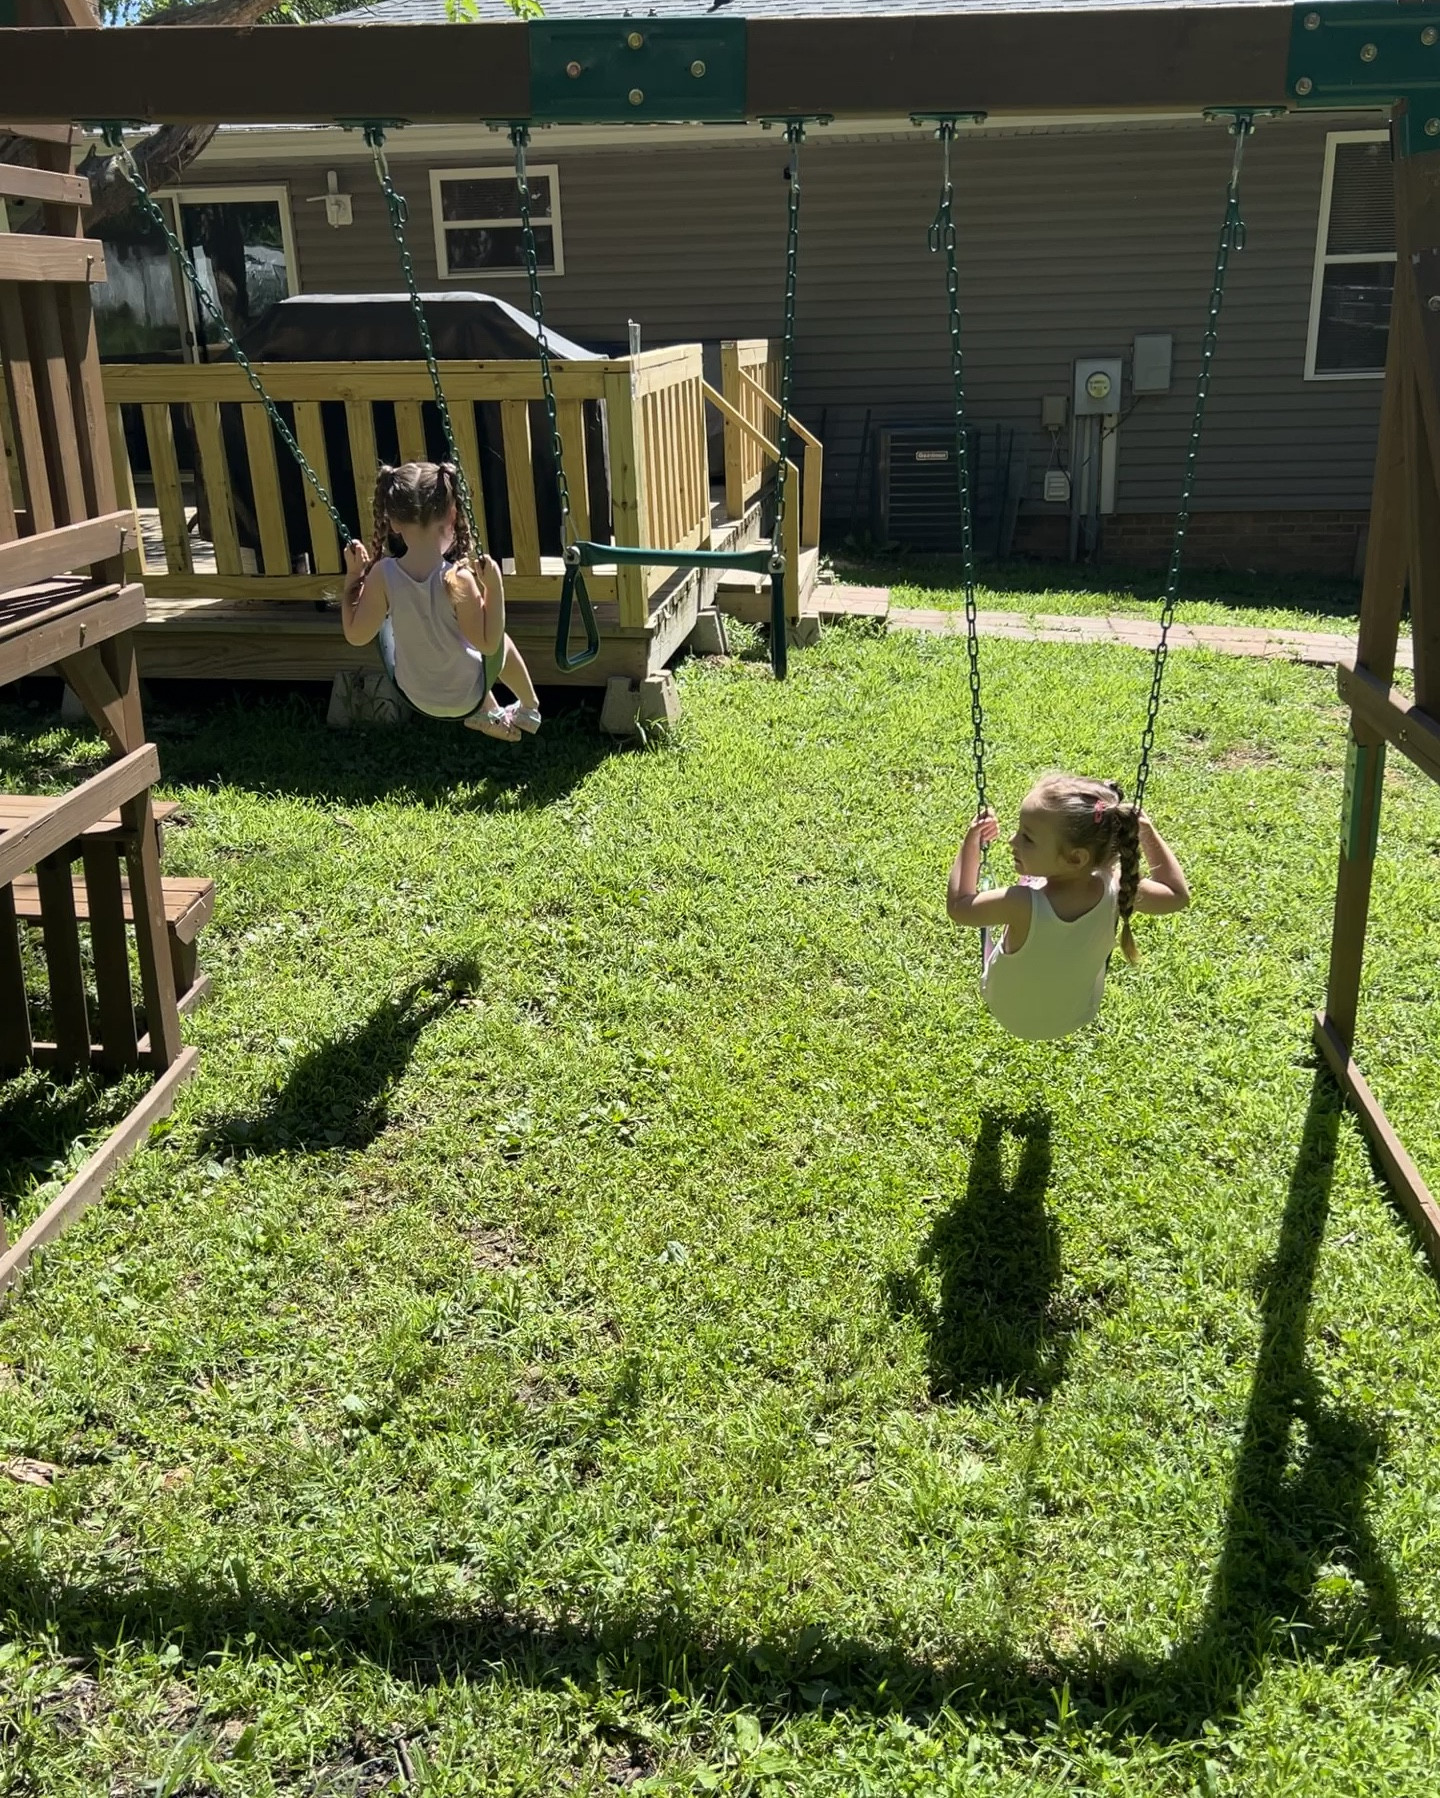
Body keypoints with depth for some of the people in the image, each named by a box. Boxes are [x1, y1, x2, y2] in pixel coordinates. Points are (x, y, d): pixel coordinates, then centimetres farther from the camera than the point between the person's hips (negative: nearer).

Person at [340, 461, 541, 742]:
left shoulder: (382, 576, -24)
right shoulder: (458, 580, -32)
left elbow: (356, 634, -13)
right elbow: (489, 644, -23)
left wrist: (352, 576, -8)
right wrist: (494, 586, -23)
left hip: (415, 697, 3)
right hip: (468, 697, -3)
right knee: (502, 642, 29)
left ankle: (488, 714, 49)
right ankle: (529, 709, 52)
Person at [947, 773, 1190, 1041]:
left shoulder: (1021, 904, -43)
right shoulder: (1115, 890, -33)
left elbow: (959, 906, -22)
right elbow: (1178, 895, -11)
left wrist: (972, 839, -15)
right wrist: (1147, 831, -12)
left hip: (1009, 1015, -2)